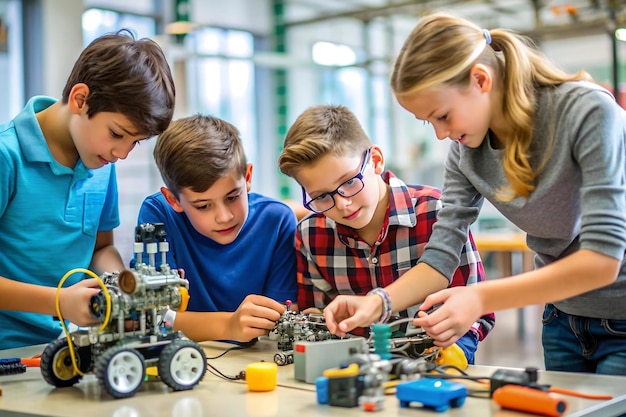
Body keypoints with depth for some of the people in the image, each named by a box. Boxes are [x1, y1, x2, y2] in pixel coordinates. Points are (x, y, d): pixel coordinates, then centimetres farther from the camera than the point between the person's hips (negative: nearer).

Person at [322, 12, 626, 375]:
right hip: (564, 321, 5)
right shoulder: (464, 149, -5)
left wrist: (482, 298, -36)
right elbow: (442, 253, -8)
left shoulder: (587, 113, -24)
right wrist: (377, 304, -26)